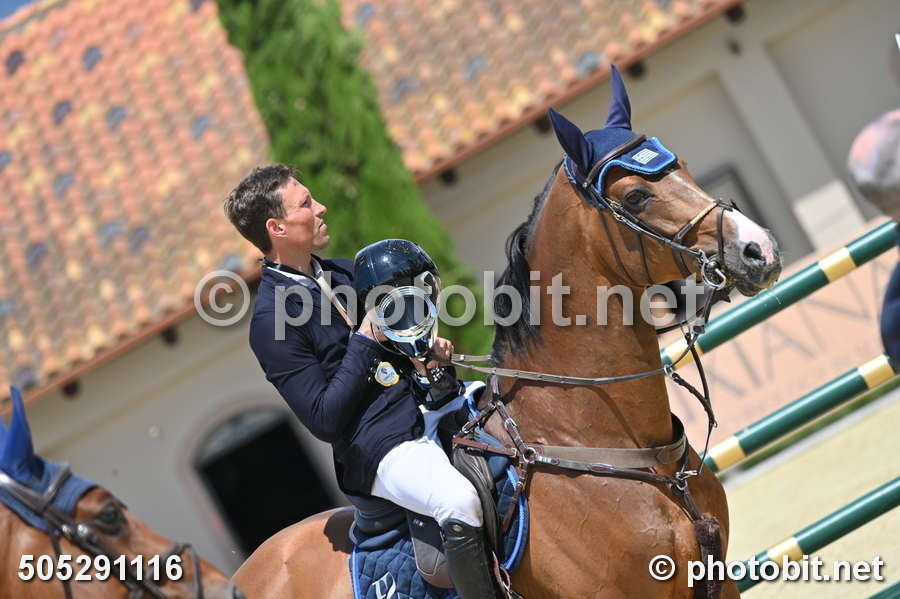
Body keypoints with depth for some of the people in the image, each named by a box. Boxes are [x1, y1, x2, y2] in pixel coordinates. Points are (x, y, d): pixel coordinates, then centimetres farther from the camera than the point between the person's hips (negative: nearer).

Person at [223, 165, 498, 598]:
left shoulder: (342, 272, 11)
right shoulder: (271, 321, -14)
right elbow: (325, 420, -17)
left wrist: (430, 349, 4)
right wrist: (366, 341, -17)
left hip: (423, 404, 9)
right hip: (381, 448, -9)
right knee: (460, 503, -35)